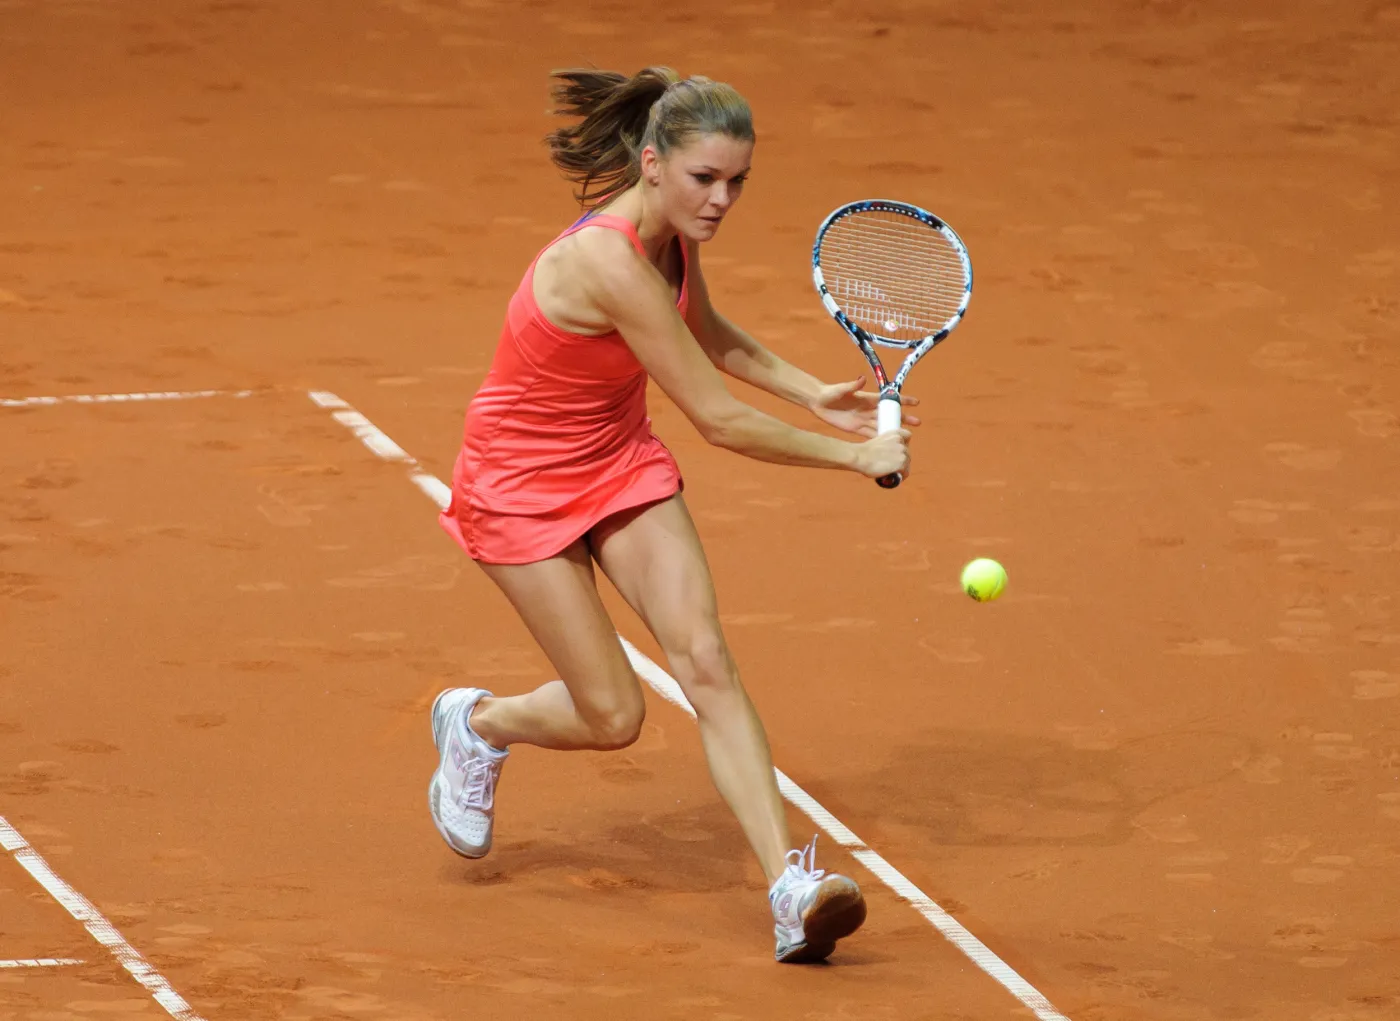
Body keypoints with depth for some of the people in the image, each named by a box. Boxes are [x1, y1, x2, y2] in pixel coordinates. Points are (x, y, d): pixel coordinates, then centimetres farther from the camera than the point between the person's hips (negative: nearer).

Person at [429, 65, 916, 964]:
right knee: (614, 716, -4)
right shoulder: (611, 263, -34)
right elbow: (722, 423, -29)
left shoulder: (676, 228, -8)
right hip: (522, 484, -7)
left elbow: (704, 330, 16)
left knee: (706, 660, -12)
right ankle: (476, 723, 29)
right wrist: (856, 457, -21)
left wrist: (812, 392, 5)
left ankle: (793, 888, -18)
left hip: (620, 461, 7)